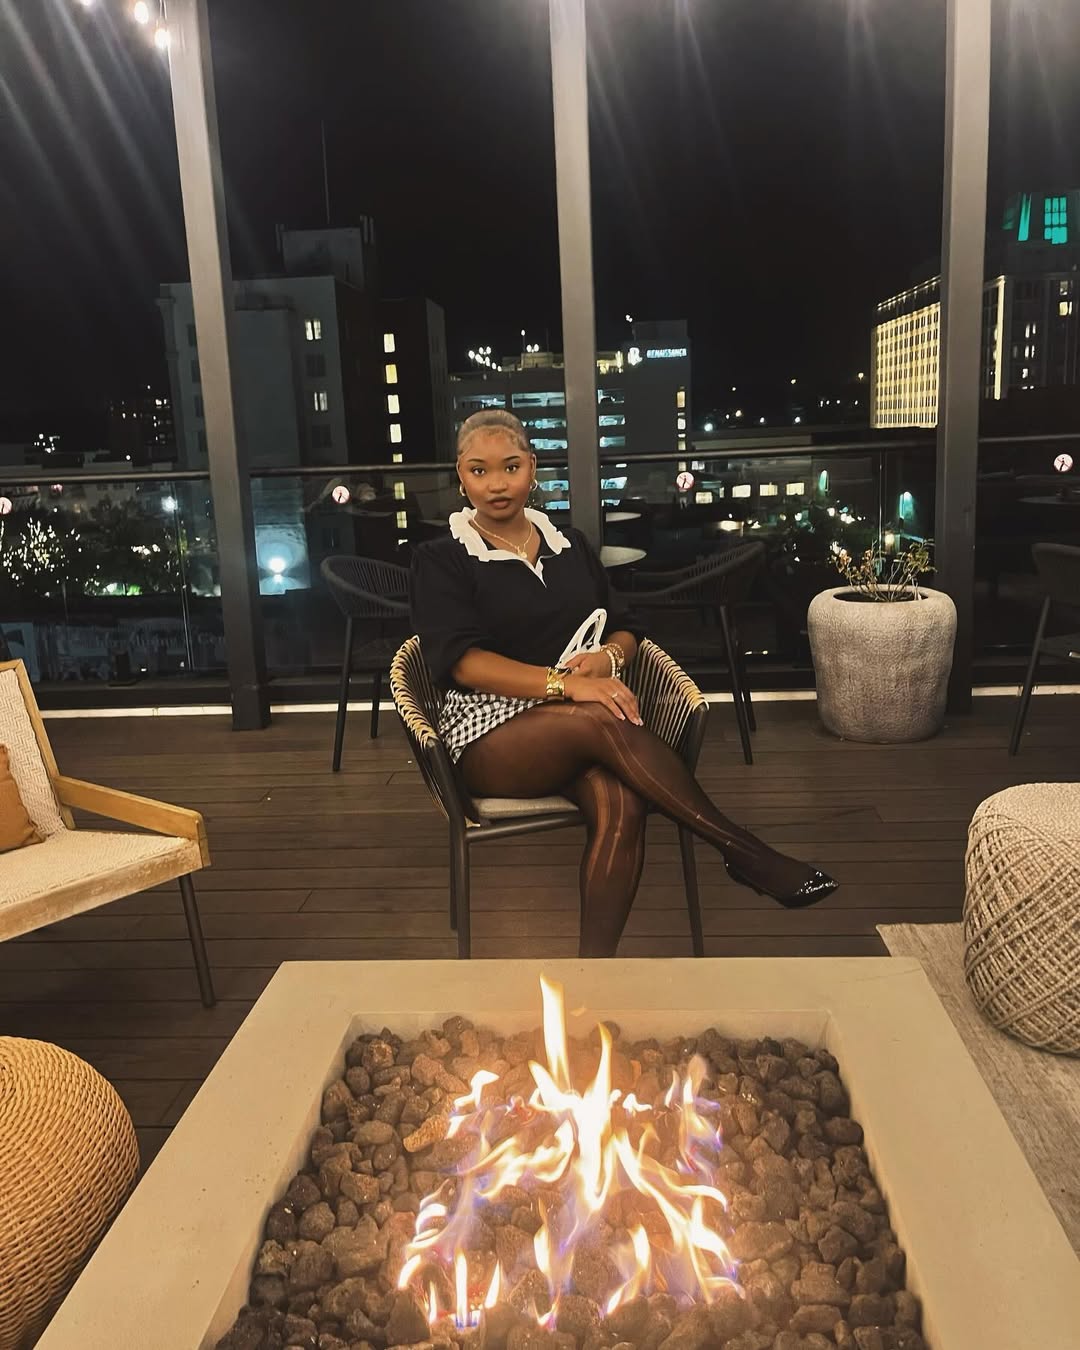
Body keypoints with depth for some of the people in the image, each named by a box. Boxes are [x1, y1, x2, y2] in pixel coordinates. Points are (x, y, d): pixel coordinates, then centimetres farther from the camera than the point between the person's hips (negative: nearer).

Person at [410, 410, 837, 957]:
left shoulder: (570, 543, 18)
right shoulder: (441, 560, 3)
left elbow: (625, 630, 18)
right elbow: (463, 661, -11)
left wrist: (608, 657, -8)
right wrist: (566, 683, -24)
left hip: (582, 732, 4)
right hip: (492, 732, -3)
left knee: (620, 804, -31)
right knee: (603, 721, -34)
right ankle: (747, 854, -25)